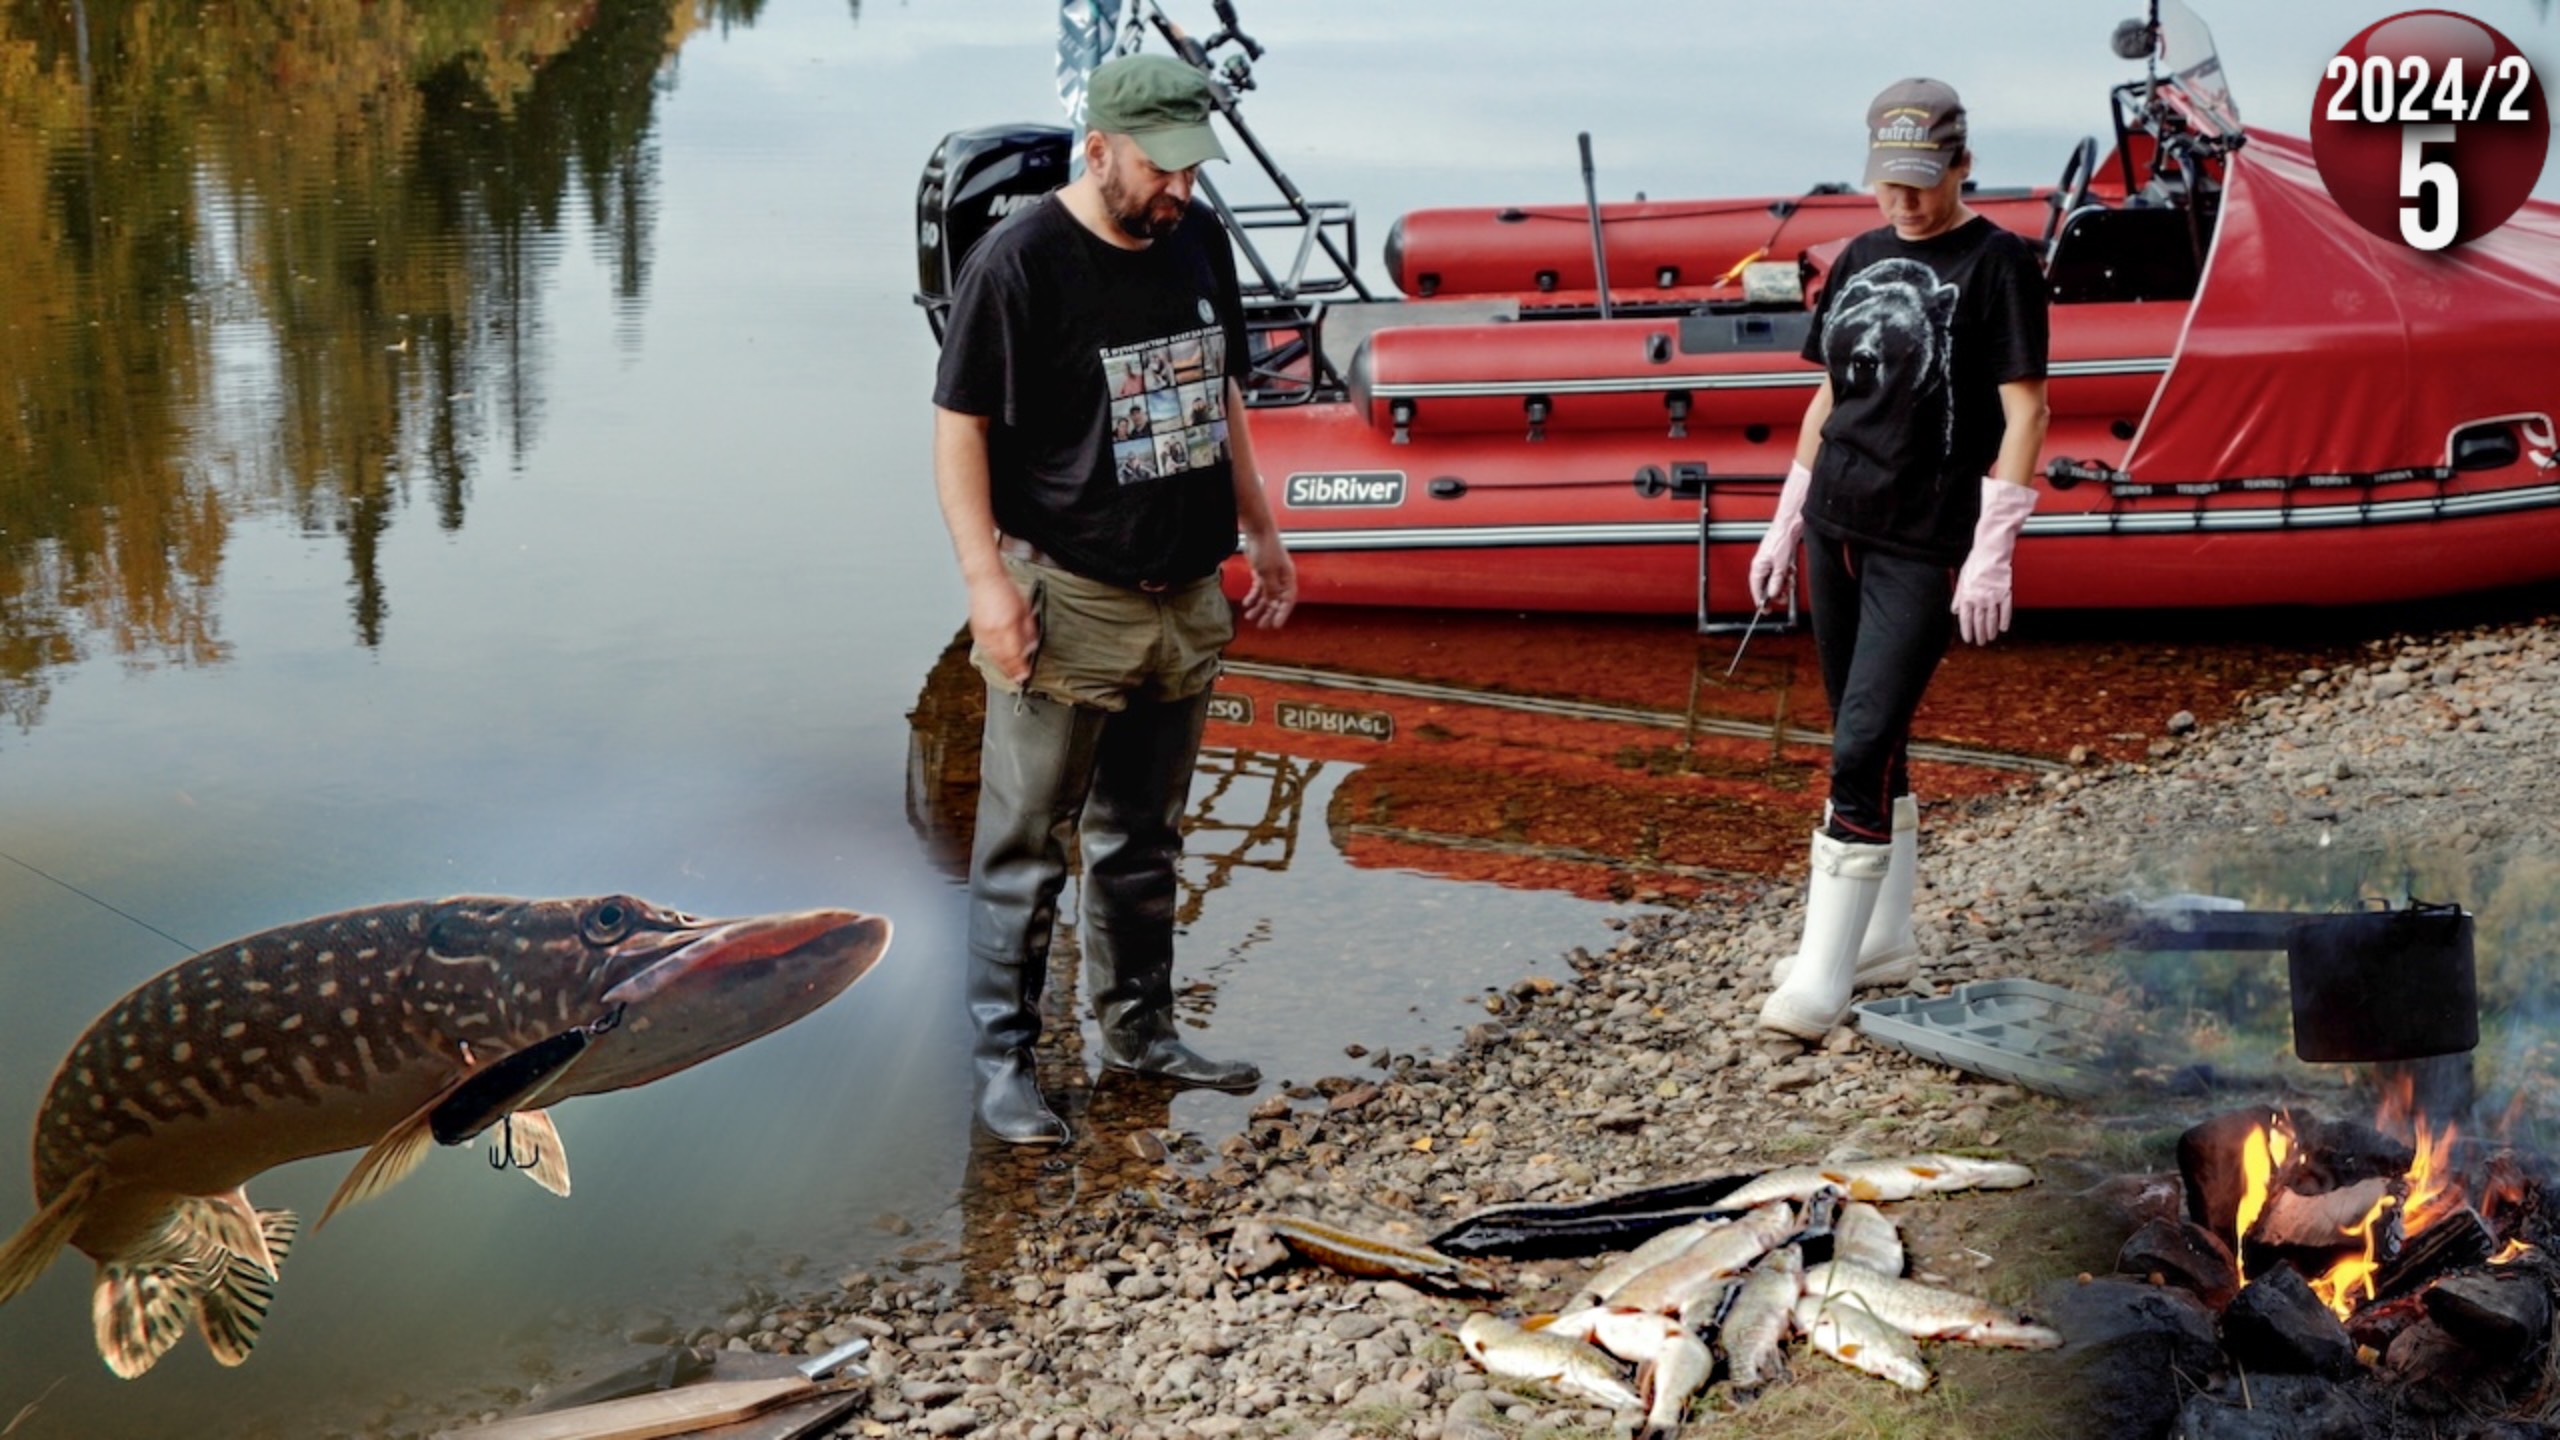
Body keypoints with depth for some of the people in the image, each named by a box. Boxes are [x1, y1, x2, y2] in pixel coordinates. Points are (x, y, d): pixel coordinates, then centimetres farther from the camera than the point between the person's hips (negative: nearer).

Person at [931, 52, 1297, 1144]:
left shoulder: (1199, 242, 8)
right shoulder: (1020, 262, -13)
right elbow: (957, 428, -11)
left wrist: (1261, 534, 19)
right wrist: (988, 581, -18)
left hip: (1184, 598, 6)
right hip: (1067, 602, -6)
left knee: (1143, 839, 17)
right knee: (1025, 848, 1)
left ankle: (1139, 1030, 30)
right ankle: (1003, 1060, 10)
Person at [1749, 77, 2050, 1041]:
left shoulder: (1996, 263, -8)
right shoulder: (1860, 259, 11)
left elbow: (2024, 412, -12)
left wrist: (1992, 558, -18)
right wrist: (1786, 522, 16)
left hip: (1926, 546, -7)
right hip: (1835, 529, 7)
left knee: (1863, 750, -11)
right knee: (1868, 748, 13)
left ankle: (1823, 977, -6)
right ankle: (1883, 940, 25)